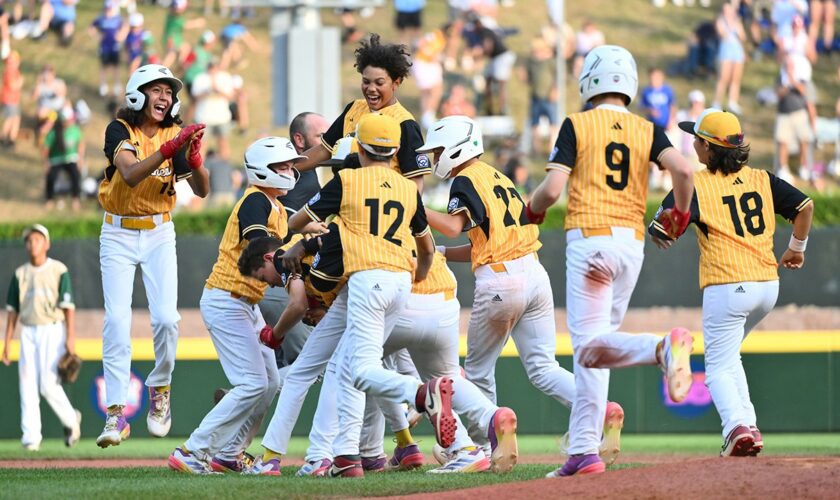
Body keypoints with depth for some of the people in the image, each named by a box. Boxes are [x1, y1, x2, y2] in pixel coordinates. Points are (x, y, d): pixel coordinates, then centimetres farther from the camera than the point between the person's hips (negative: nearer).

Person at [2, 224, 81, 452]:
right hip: (28, 333, 4)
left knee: (49, 384, -13)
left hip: (52, 331, -4)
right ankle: (31, 438, -2)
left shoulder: (58, 270, -2)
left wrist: (70, 337, -13)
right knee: (27, 386, -3)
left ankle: (70, 420, 13)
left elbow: (68, 306, -6)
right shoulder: (20, 274, 10)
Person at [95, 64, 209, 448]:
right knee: (117, 319, -13)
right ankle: (116, 414, -14)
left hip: (159, 235, 2)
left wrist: (194, 161, -31)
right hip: (118, 234, -2)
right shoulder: (120, 130, -11)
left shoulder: (176, 134, -2)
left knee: (166, 318, -11)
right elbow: (130, 175, -30)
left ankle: (160, 388, 15)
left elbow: (202, 191, -11)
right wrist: (168, 149, -43)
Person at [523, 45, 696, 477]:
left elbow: (552, 188, -8)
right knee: (591, 349, 11)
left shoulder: (577, 125, 0)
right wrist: (680, 214, 11)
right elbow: (682, 169, -7)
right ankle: (583, 451, 4)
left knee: (590, 348, -8)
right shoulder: (646, 131, 10)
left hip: (588, 238, -5)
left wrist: (532, 211, 14)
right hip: (632, 243, 5)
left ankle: (661, 347, -36)